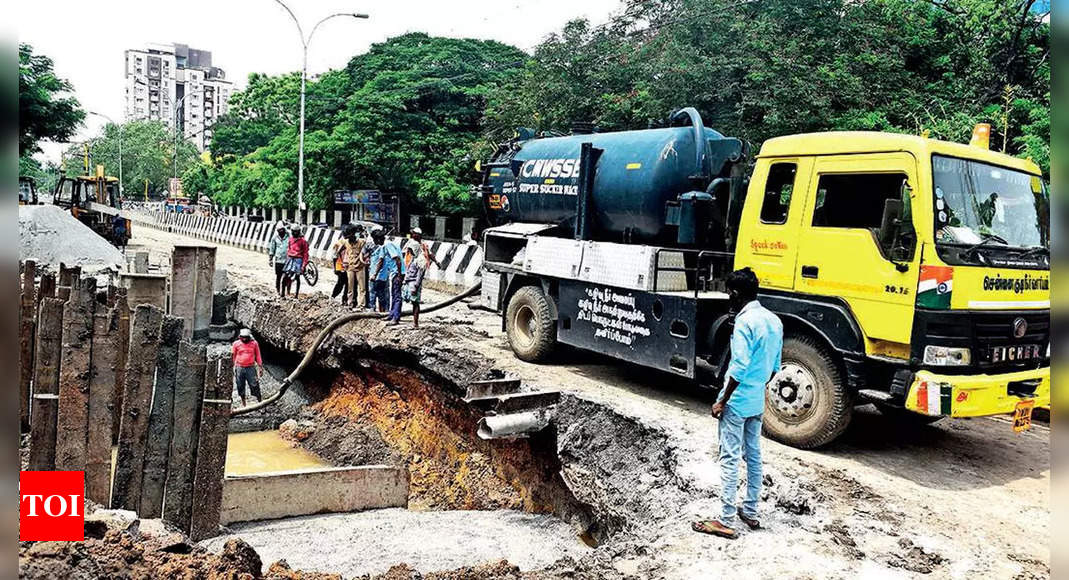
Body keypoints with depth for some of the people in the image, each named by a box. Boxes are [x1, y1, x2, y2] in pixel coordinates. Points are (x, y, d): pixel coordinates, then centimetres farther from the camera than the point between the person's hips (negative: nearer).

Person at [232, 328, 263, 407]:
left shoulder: (254, 343, 1)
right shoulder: (236, 344, 0)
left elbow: (258, 356, 8)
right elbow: (233, 356, 7)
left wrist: (260, 367, 7)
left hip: (251, 368, -1)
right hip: (239, 368, 1)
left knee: (254, 385, -3)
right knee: (240, 386, 9)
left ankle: (260, 400, 6)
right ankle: (243, 402, 24)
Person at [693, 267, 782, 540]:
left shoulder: (745, 322, -20)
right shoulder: (774, 320, 7)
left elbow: (739, 368, -23)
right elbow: (775, 366, 13)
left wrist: (722, 401, -16)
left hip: (737, 403, -9)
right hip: (757, 402, 9)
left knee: (729, 459, -3)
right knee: (753, 456, 17)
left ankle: (726, 522, 1)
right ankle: (751, 512, 28)